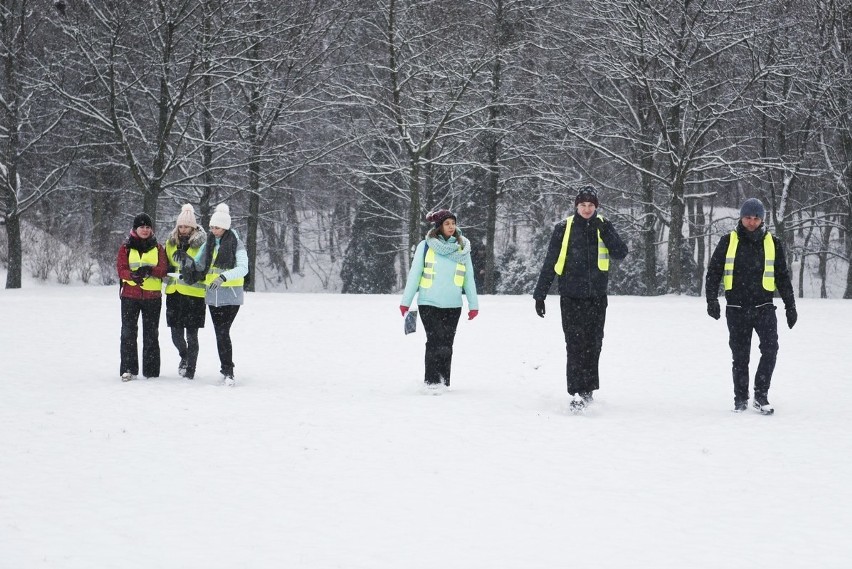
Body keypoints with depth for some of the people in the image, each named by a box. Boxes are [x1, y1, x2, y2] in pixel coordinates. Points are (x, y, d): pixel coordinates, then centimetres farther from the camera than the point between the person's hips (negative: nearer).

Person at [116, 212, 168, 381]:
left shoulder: (157, 248, 8)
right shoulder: (126, 247, 5)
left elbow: (163, 269, -2)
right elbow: (121, 269, -5)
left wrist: (149, 271, -23)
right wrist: (133, 275, -26)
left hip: (152, 296, 1)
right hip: (130, 295, -1)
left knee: (151, 333, 5)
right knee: (128, 332, -6)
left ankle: (151, 370, 11)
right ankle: (128, 369, -4)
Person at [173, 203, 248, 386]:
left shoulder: (236, 244, -6)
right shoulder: (208, 245, 11)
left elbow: (243, 268, -17)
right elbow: (198, 266, 14)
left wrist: (224, 276, -32)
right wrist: (187, 261, -7)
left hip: (231, 295, -6)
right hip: (213, 295, 6)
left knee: (223, 332, -14)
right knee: (220, 333, 7)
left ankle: (227, 372, -11)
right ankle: (227, 370, 15)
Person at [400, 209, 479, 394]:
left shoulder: (462, 248, 6)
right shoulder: (425, 246, -2)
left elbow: (469, 278, 11)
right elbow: (414, 274, 1)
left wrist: (473, 304, 9)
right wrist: (406, 301, 1)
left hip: (453, 305, 3)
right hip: (429, 303, -3)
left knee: (446, 344, 5)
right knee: (436, 340, -13)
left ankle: (443, 382, 14)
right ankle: (432, 381, -9)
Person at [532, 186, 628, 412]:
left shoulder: (603, 226, 5)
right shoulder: (564, 228, 0)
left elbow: (621, 253, -6)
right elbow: (549, 264, 3)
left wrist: (607, 233, -21)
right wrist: (540, 295, 2)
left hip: (597, 297, 2)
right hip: (571, 297, -2)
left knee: (593, 344, 8)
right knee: (575, 345, -9)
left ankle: (588, 389, 19)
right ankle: (577, 393, -12)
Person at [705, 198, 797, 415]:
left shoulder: (773, 243, 7)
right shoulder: (728, 242, 4)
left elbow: (783, 277, 13)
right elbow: (713, 272, 6)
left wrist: (790, 306, 11)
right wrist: (712, 300, -5)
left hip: (764, 307, 0)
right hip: (736, 309, 0)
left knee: (770, 349, -16)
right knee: (740, 356, 5)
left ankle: (761, 396, -9)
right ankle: (740, 399, 16)